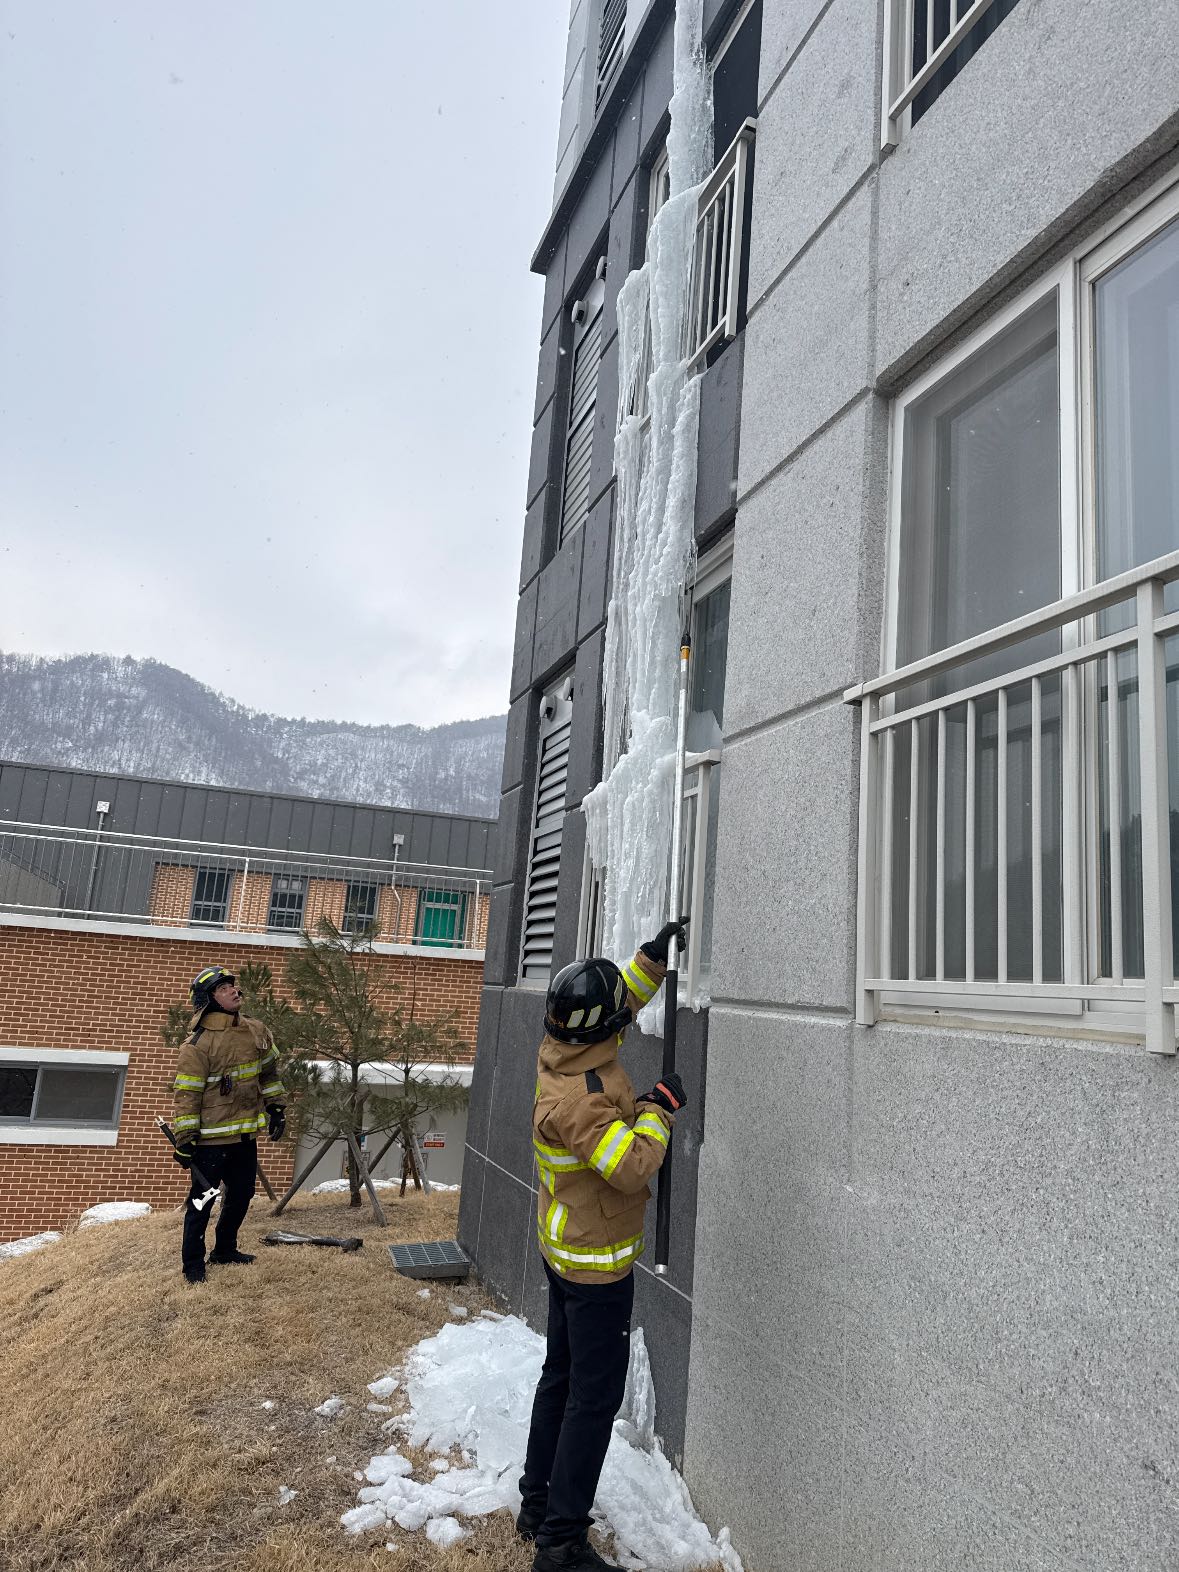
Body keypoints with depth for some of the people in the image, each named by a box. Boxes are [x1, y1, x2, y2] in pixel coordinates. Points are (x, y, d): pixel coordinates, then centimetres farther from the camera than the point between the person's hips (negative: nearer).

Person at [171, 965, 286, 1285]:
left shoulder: (256, 1031, 2)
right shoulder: (197, 1044, -17)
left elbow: (269, 1072, 15)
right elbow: (185, 1095, -15)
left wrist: (276, 1108, 14)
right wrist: (184, 1139, -14)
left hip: (246, 1135, 7)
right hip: (211, 1139, -6)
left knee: (241, 1195, 18)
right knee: (202, 1202, 5)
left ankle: (224, 1250, 36)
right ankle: (193, 1264, 21)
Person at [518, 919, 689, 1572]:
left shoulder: (560, 1051, -5)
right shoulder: (582, 1100, -32)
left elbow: (618, 1003, 11)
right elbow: (632, 1168, -32)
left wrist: (652, 958, 3)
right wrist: (660, 1109, -19)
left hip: (564, 1250, 10)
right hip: (597, 1265, -10)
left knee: (561, 1377, 22)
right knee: (595, 1399, 2)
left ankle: (538, 1502, 36)